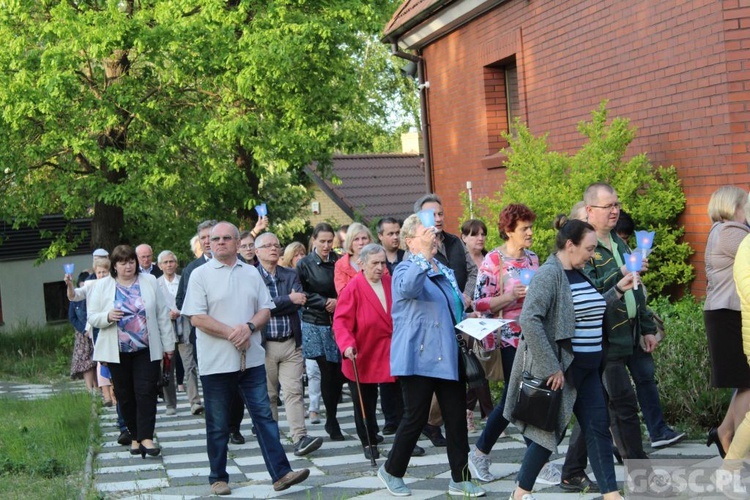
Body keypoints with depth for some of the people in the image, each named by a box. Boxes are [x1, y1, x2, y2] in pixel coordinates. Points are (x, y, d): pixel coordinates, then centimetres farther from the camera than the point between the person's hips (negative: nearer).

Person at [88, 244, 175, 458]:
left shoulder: (149, 282, 6)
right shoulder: (102, 286, 4)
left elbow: (162, 314, 8)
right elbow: (92, 317, 2)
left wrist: (168, 343, 6)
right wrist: (108, 317, -19)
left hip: (146, 350, 0)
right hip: (117, 352, 0)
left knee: (146, 392, -8)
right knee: (125, 396, 5)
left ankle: (146, 437, -8)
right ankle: (135, 436, 16)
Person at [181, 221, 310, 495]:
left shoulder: (252, 273, 9)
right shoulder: (201, 275, -3)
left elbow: (265, 310, 9)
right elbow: (197, 317, -10)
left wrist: (249, 327, -12)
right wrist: (231, 333, -15)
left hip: (252, 359, 3)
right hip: (216, 362, -3)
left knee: (264, 416, 1)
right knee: (218, 425, 7)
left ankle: (280, 473, 1)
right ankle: (218, 478, 18)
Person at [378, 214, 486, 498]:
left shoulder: (446, 272, 16)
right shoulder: (405, 270, -8)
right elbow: (409, 287, -34)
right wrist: (424, 254, -45)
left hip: (448, 357, 7)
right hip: (418, 358, -7)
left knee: (456, 418, 5)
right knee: (416, 418, 0)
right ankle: (391, 471, 19)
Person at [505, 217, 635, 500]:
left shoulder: (580, 274, 10)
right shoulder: (549, 274, -16)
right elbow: (529, 320, -25)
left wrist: (618, 290, 9)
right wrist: (551, 367, -25)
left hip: (587, 369, 8)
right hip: (561, 370, -8)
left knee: (598, 427, 5)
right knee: (553, 431, 3)